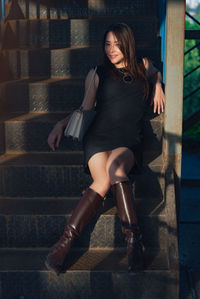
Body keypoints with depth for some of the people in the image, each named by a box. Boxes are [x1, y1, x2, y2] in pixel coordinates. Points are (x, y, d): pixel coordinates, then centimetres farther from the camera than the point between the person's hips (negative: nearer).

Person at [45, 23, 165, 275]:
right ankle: (65, 243, -32)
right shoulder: (97, 74, 15)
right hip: (99, 136, 0)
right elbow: (86, 108, 21)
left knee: (115, 167, -36)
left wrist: (158, 86, 19)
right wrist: (61, 124, 10)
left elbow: (157, 73, 40)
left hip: (128, 142, 0)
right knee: (103, 181, -31)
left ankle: (132, 237, -38)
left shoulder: (143, 66, 18)